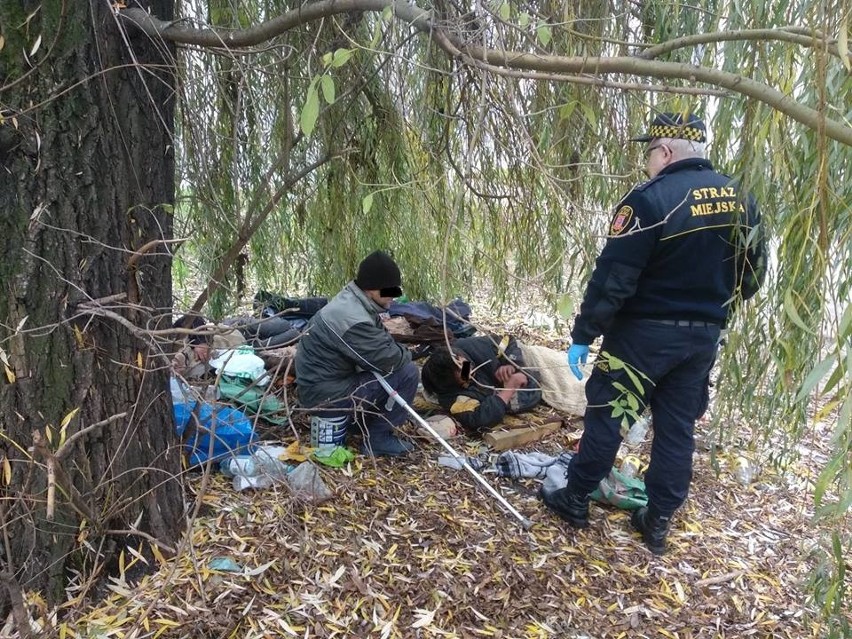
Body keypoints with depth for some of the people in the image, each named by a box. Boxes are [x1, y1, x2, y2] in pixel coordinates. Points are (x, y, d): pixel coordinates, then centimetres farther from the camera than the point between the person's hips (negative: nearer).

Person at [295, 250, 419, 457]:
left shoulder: (352, 301, 4)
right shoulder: (353, 320, -28)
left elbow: (381, 345, 13)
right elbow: (389, 359, -23)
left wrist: (399, 352, -5)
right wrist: (405, 353, -2)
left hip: (324, 382, 10)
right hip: (325, 395, -10)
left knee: (399, 364, 16)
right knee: (407, 372, -15)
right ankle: (377, 439, -1)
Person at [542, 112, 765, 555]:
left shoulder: (651, 198, -18)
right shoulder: (741, 200, 5)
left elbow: (612, 278, -20)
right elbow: (750, 278, 12)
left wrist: (582, 336, -13)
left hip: (644, 334, -6)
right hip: (703, 337, 6)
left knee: (606, 415, 8)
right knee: (678, 427, 14)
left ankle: (575, 500, 22)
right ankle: (658, 521, 25)